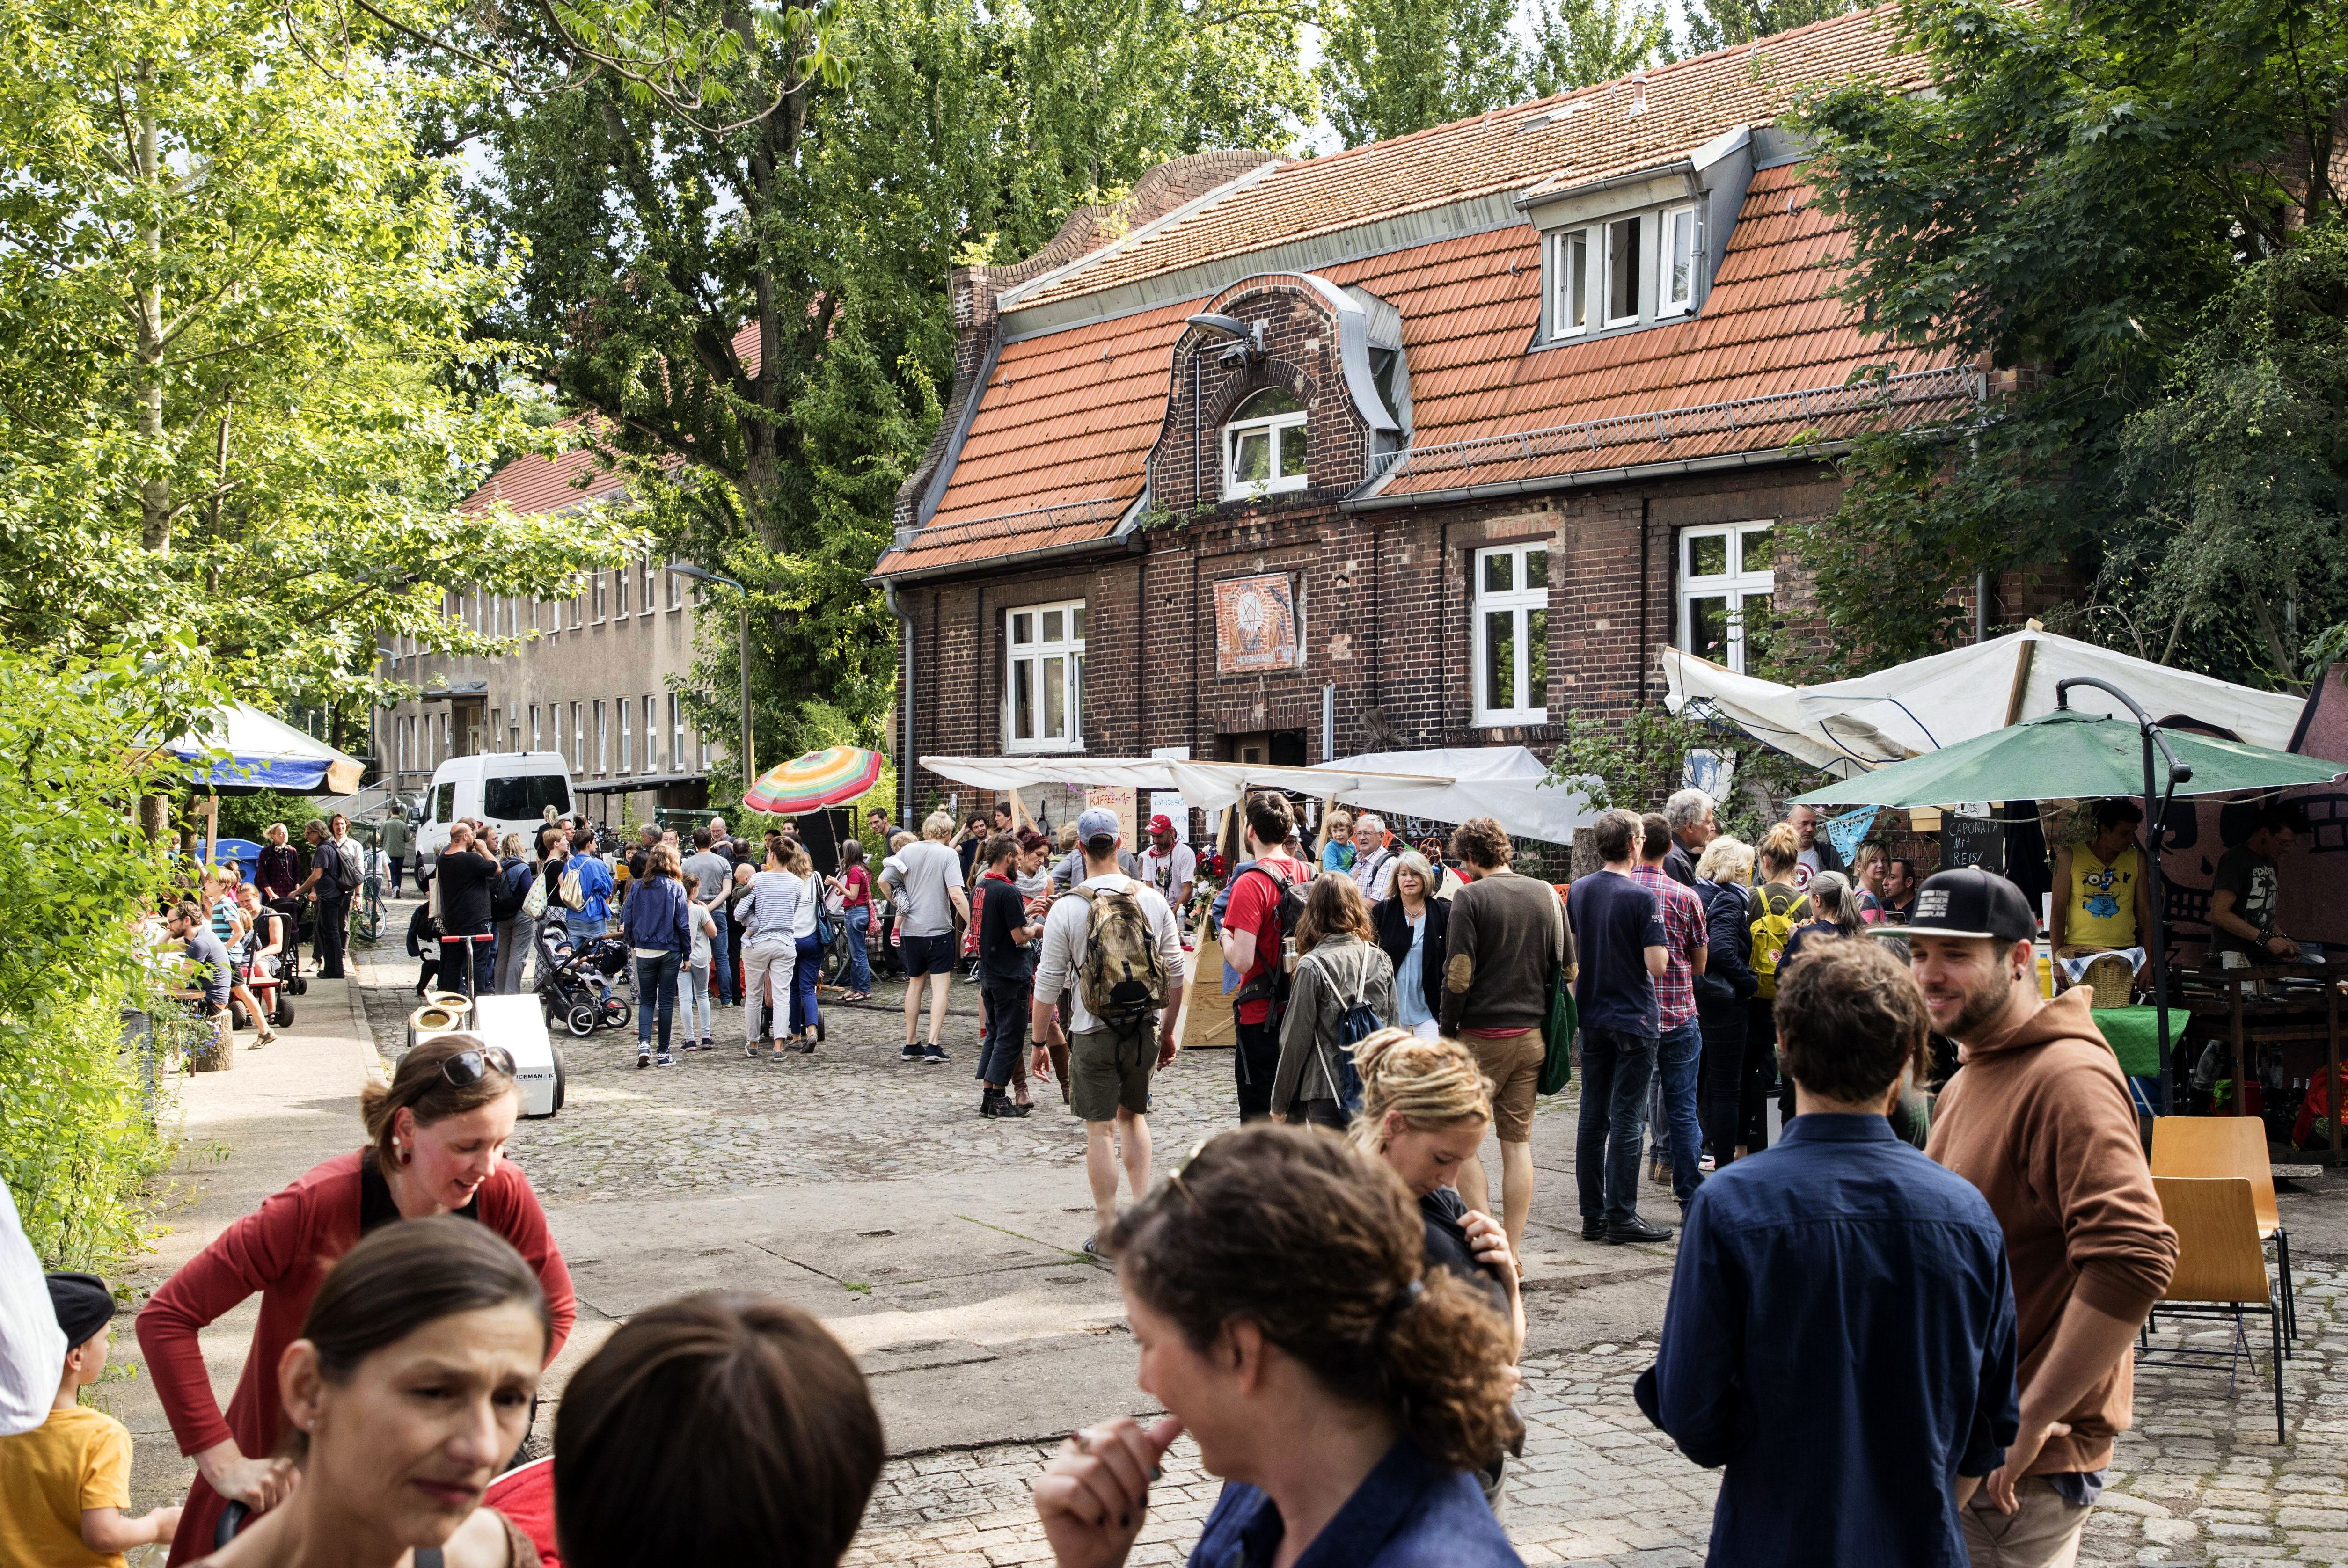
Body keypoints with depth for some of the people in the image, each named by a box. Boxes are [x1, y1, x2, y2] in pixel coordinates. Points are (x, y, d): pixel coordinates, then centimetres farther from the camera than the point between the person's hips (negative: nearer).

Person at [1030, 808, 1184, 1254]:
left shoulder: (1067, 908, -10)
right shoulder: (1152, 900, -2)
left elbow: (1048, 985, -6)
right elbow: (1175, 973, 4)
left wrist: (1040, 1041, 5)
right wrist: (1168, 1032, 16)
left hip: (1093, 1034, -3)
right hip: (1144, 1030, 3)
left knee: (1101, 1130, 5)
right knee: (1133, 1115, 23)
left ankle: (1107, 1232, 10)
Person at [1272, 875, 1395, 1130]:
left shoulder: (1313, 966, -11)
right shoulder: (1381, 960, 5)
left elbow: (1297, 1039, -8)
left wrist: (1280, 1103, 1)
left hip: (1327, 1091, -5)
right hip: (1375, 1089, 5)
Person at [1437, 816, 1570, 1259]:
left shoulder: (1470, 897, -10)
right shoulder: (1547, 894, 7)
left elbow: (1459, 975, -15)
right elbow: (1567, 969, 10)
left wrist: (1448, 1032, -6)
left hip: (1482, 1035, -5)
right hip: (1532, 1036, 5)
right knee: (1518, 1142, 8)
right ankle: (1512, 1253, 10)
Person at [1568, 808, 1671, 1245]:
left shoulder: (1578, 892, 5)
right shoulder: (1641, 898, -15)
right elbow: (1658, 965, -18)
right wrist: (1656, 945, -1)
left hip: (1592, 1018, 6)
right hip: (1634, 1019, -6)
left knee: (1593, 1117, 9)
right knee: (1627, 1120, -2)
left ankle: (1592, 1215, 13)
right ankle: (1621, 1217, 1)